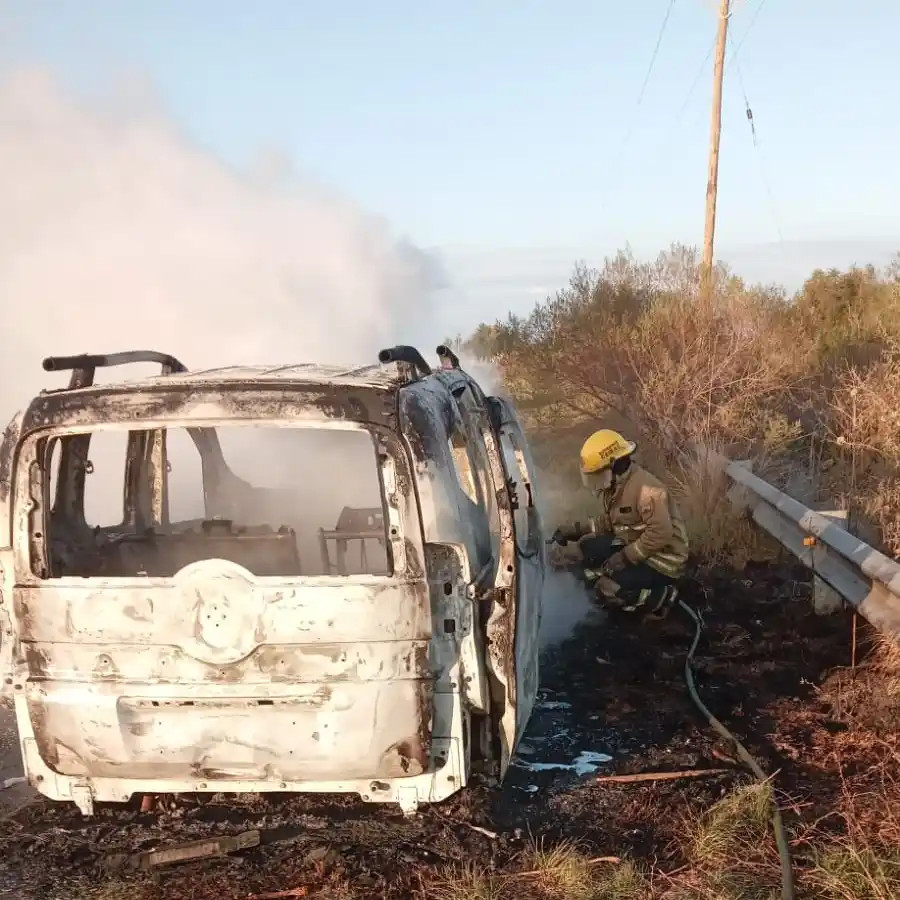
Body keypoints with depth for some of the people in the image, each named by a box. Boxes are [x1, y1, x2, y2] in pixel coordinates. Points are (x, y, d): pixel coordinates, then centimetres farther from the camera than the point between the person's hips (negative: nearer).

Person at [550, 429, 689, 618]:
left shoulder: (646, 489, -28)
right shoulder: (614, 485, 3)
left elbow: (660, 534, -32)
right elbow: (607, 521, 16)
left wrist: (626, 557, -26)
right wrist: (575, 530, 3)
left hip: (662, 559, -9)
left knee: (606, 590, -21)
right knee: (586, 546, -4)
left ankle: (663, 597, -1)